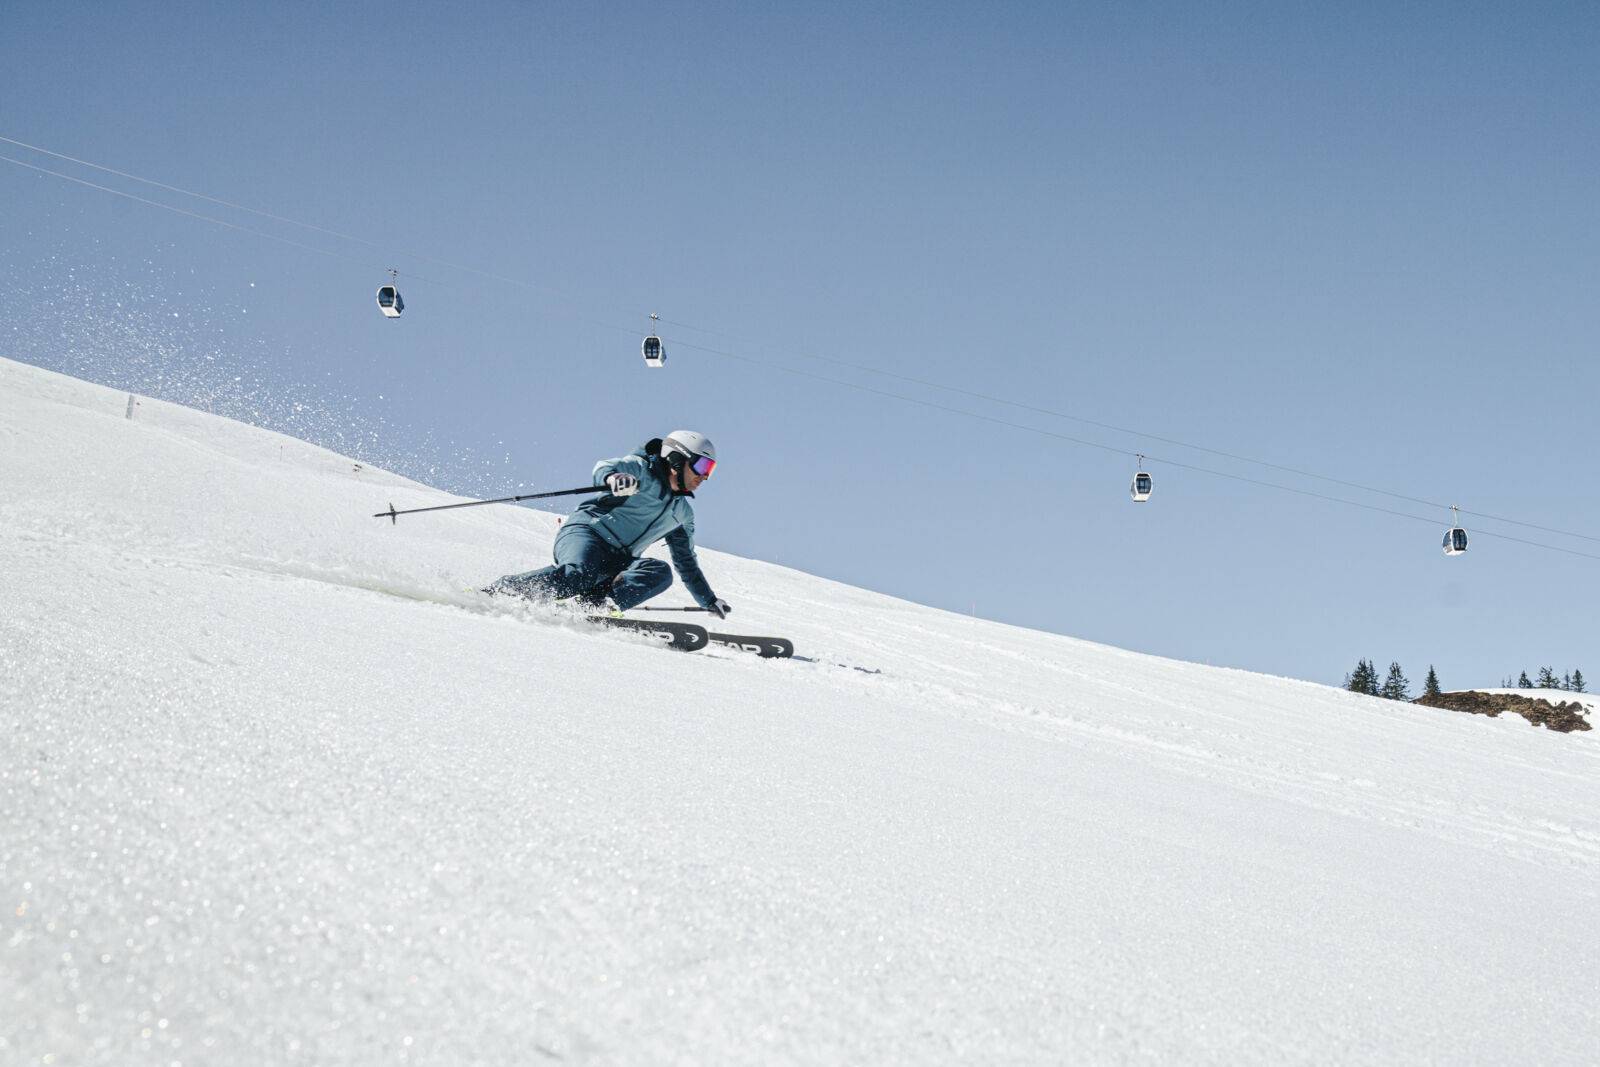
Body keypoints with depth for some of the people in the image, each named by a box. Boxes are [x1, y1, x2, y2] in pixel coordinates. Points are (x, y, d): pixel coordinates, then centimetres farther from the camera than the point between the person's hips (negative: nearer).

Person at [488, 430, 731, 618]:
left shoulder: (682, 513, 24)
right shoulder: (643, 469, 2)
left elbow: (687, 562, 35)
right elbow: (604, 468, -18)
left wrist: (710, 601, 34)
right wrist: (613, 477, -43)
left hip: (620, 562, 6)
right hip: (587, 533, -6)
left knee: (661, 572, -22)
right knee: (577, 575, -36)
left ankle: (597, 603, -39)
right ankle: (492, 593, -27)